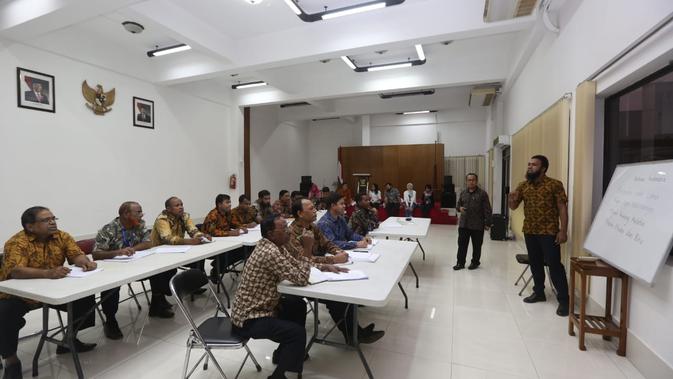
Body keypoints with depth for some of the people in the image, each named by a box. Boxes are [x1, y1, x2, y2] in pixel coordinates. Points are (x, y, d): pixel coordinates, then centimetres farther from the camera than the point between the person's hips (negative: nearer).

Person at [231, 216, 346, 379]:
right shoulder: (270, 253, -29)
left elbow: (296, 264, 12)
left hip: (259, 306, 10)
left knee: (298, 305, 17)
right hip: (249, 318, -10)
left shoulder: (275, 245, 2)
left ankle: (285, 353, 29)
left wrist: (325, 266, 2)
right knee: (298, 332, -17)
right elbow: (301, 279, -26)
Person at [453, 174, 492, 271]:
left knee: (476, 245, 10)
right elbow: (458, 204, 20)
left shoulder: (482, 193, -6)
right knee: (462, 244, 6)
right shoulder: (463, 193, 8)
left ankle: (475, 262, 27)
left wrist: (487, 223, -10)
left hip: (477, 225, -4)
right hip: (463, 224, 4)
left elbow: (487, 210, -6)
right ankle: (460, 263, 16)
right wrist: (460, 208, -5)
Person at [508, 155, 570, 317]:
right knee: (535, 263, 14)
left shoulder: (555, 185, -7)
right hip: (529, 231, 5)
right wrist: (511, 200, -17)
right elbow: (513, 207, 7)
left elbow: (562, 208, -8)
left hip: (549, 232, -5)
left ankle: (563, 300, 8)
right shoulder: (523, 185, 6)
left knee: (554, 264, -3)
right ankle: (539, 292, 29)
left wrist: (563, 230, -14)